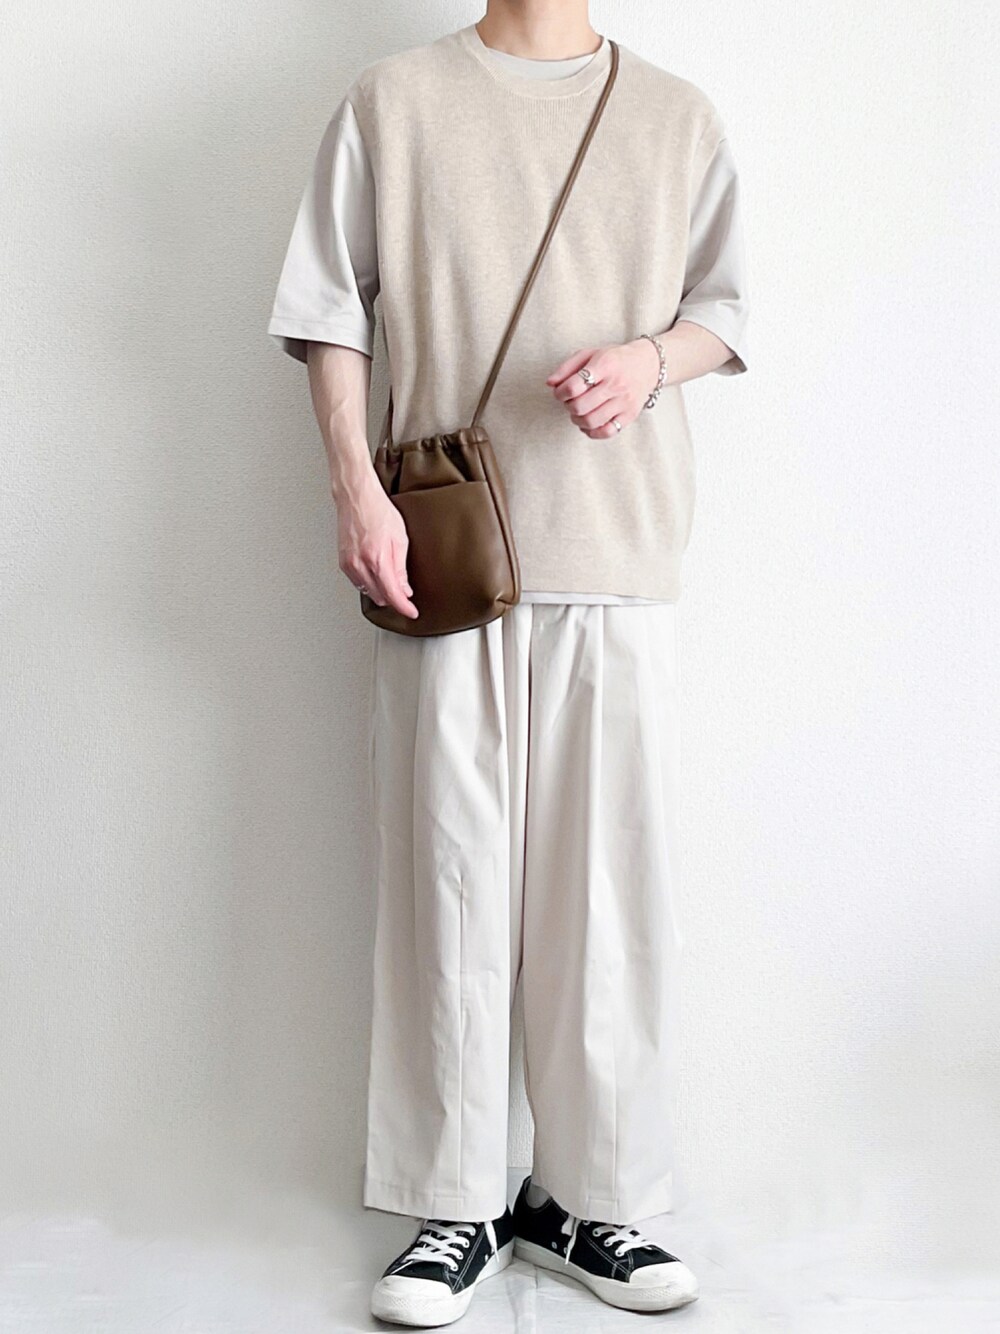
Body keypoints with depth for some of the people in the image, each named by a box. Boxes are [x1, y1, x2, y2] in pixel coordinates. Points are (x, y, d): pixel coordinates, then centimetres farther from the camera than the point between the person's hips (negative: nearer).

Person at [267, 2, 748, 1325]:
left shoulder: (679, 116, 13)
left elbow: (724, 309, 16)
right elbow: (330, 310, 7)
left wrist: (652, 356, -7)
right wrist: (357, 490, -6)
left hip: (618, 553, 2)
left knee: (614, 873, 2)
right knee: (450, 875, 0)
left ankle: (594, 1195, 17)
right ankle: (457, 1204, 14)